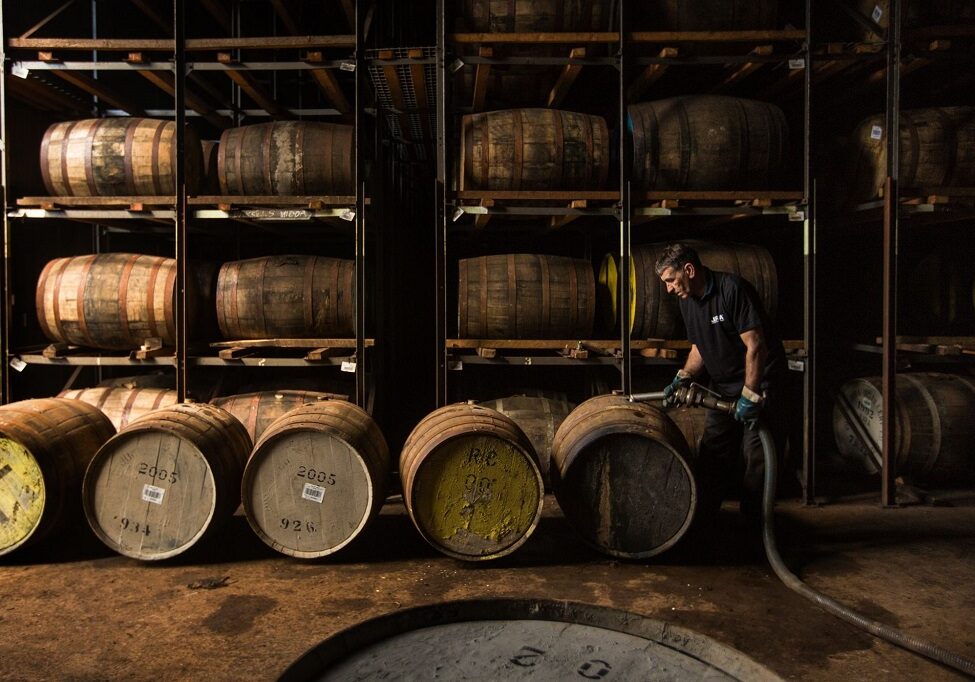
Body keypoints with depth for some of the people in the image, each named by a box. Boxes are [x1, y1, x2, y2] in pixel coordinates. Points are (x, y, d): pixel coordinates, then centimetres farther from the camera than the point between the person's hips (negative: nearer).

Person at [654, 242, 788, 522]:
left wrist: (750, 396, -23)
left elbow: (755, 345, -24)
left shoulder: (732, 289, -22)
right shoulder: (687, 300, 3)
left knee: (758, 455, -6)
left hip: (760, 382, -7)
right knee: (712, 454, 9)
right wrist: (683, 377, -5)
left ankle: (754, 523, 7)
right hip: (723, 385, 8)